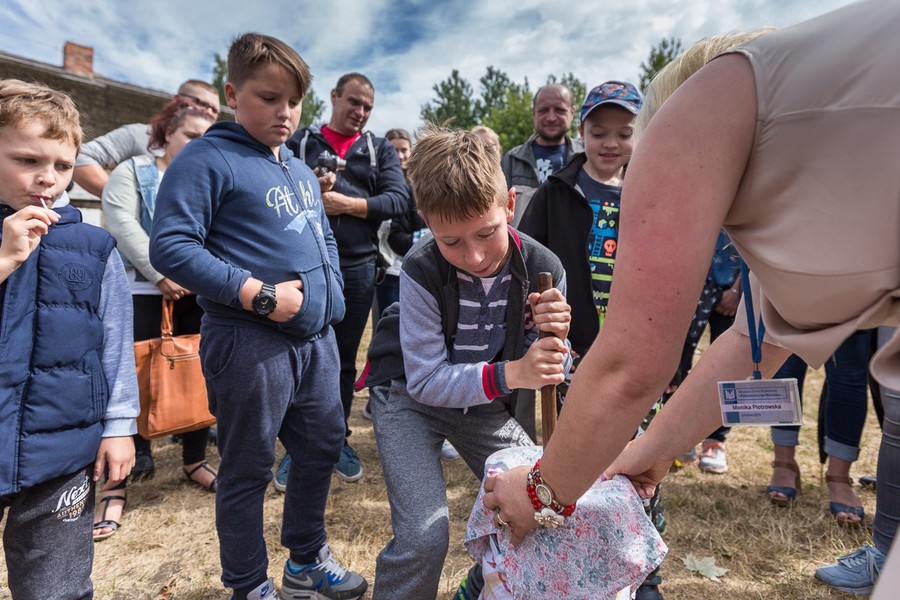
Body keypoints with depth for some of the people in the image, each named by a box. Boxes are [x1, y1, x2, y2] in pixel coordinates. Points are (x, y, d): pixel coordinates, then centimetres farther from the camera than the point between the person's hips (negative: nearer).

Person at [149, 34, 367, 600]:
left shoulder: (301, 170, 17)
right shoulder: (207, 160, -7)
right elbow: (170, 245, -16)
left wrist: (329, 289, 9)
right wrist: (256, 294, -21)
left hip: (316, 337, 8)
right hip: (250, 342, -8)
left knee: (323, 446, 19)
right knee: (249, 469, 8)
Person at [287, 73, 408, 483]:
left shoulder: (380, 149, 13)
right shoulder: (300, 142, 11)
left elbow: (398, 199, -1)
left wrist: (349, 204, -11)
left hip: (358, 266, 1)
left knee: (345, 358, 10)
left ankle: (338, 440, 25)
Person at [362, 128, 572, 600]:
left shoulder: (542, 270, -18)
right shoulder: (421, 271, -26)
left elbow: (541, 374, -7)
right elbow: (426, 381, -22)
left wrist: (554, 341, -30)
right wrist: (509, 373, -36)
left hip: (482, 399, 4)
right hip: (410, 394, -3)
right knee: (424, 539, -17)